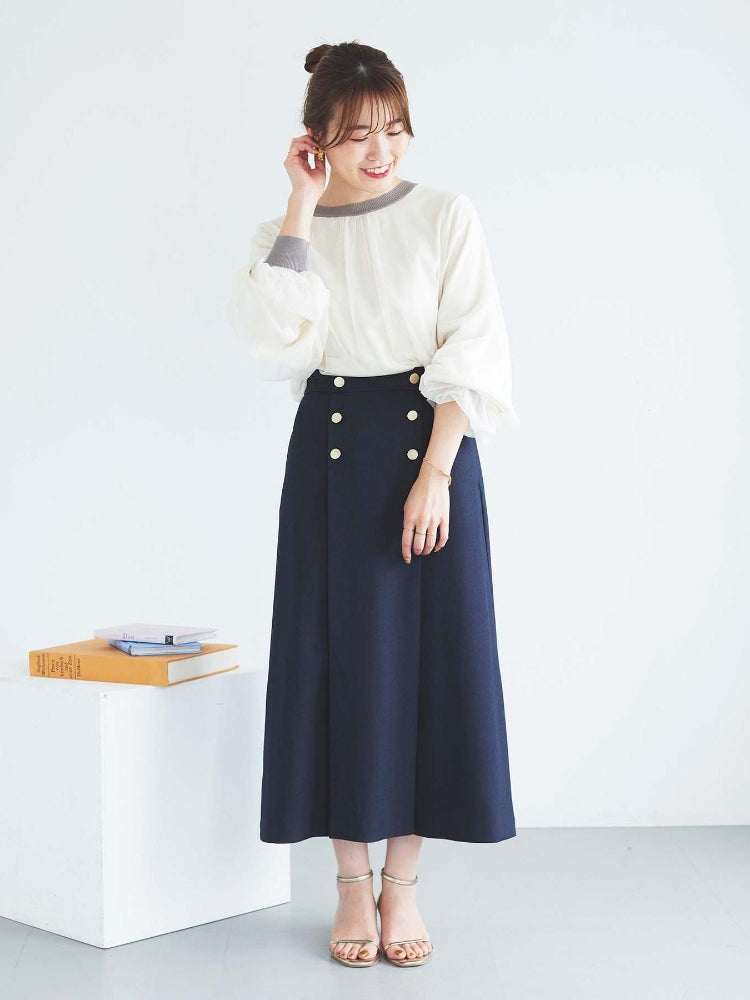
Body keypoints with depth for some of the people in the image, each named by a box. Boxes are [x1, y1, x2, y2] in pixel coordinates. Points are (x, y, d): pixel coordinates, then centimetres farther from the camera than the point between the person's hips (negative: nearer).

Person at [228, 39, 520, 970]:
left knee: (428, 651, -1)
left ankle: (403, 885, 12)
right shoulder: (289, 231, 6)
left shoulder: (446, 217, 1)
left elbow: (473, 355, -5)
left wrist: (435, 474, -14)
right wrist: (303, 209, -11)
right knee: (341, 655, 1)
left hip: (429, 440, -1)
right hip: (332, 449, 1)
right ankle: (353, 884, 14)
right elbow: (276, 344, -14)